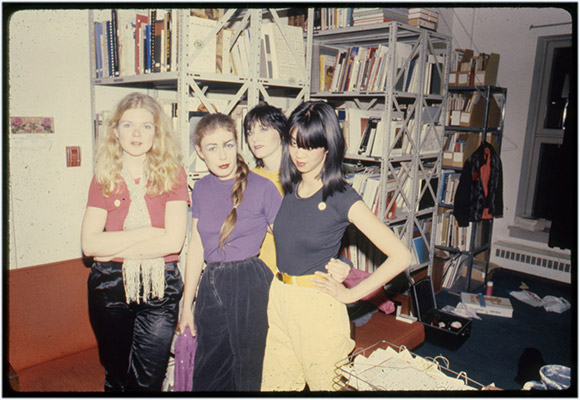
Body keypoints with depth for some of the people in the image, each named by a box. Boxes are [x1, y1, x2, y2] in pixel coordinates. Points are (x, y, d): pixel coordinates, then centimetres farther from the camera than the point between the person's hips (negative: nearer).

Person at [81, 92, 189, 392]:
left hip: (160, 288, -2)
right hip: (110, 288, 2)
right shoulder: (103, 179, 2)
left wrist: (113, 249, -10)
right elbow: (89, 244, -9)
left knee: (148, 381, 6)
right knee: (116, 378, 19)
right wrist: (148, 232, -14)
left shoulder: (172, 174, -3)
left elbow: (174, 241, -13)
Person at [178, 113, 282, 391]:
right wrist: (187, 304, 12)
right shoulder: (201, 188, 5)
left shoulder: (262, 188, -11)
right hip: (211, 285, 5)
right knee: (207, 374, 17)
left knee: (248, 373, 12)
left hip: (250, 287, -4)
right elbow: (196, 247, 9)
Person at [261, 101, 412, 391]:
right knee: (275, 383, 18)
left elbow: (400, 256, -20)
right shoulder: (288, 187, 3)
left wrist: (351, 294, -13)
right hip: (278, 298, 6)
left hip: (317, 307, -6)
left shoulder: (342, 198, -15)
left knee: (324, 383, 11)